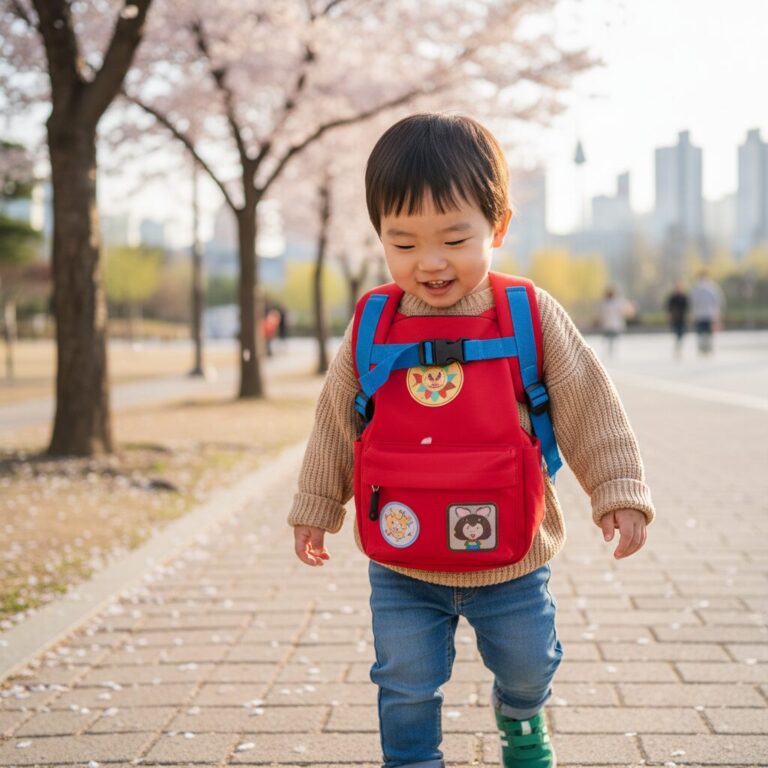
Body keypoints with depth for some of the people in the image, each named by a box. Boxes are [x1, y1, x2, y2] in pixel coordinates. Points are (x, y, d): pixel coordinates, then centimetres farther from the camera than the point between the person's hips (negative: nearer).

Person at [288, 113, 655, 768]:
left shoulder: (533, 317, -12)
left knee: (528, 667, 22)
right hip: (401, 569, 0)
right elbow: (336, 421, 5)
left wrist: (619, 490, -9)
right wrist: (316, 506, 11)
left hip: (512, 562, 0)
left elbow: (589, 407, -6)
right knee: (407, 687, 7)